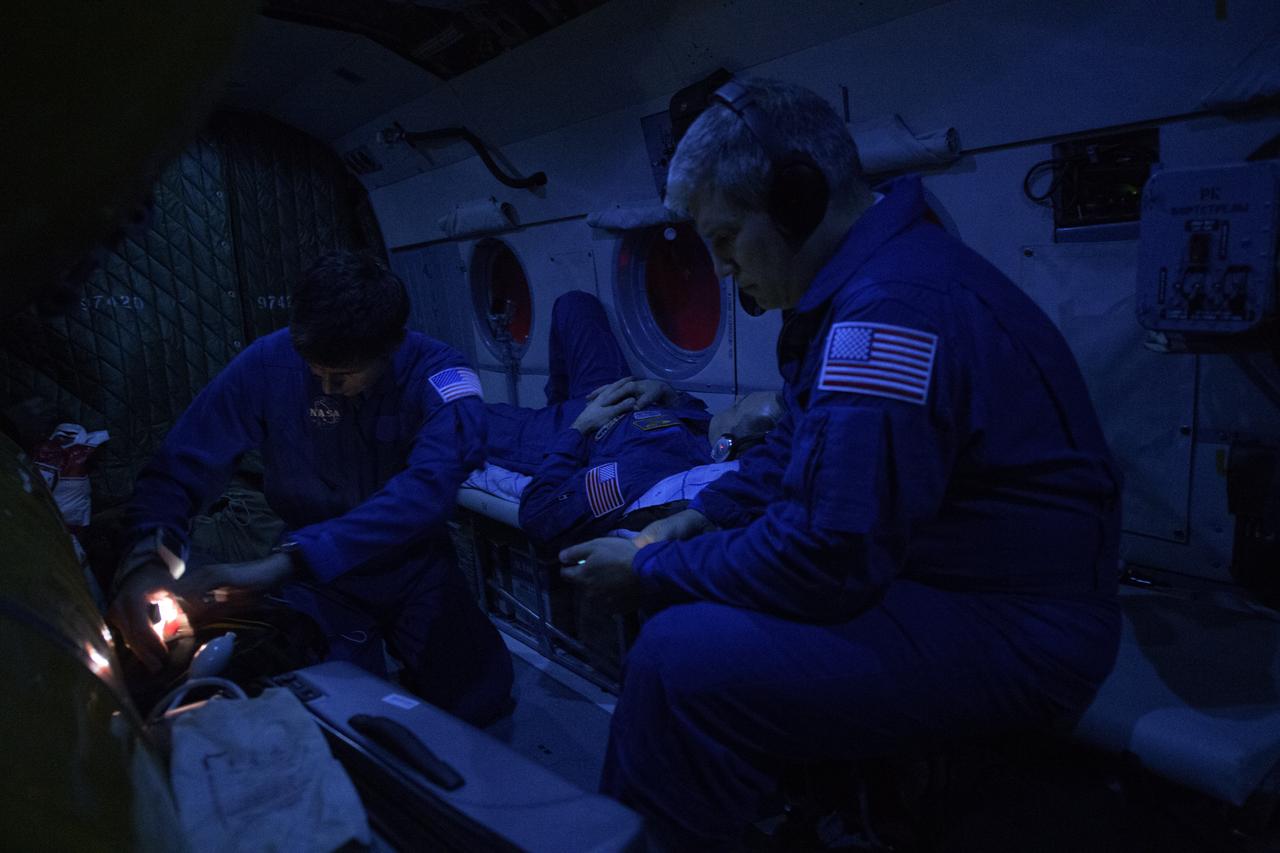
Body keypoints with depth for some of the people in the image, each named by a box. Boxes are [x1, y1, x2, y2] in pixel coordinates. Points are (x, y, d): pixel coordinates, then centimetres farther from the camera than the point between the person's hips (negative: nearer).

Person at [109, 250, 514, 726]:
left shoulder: (437, 375, -22)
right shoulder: (269, 363, -17)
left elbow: (429, 487, -38)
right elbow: (180, 467, -12)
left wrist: (279, 565, -46)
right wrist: (146, 556, -33)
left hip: (413, 566, 0)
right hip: (312, 577, 1)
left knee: (478, 698, -13)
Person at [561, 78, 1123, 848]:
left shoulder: (895, 305, -25)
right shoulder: (871, 276, 8)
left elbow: (825, 556, -27)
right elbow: (805, 451, 17)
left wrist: (651, 570, -14)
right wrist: (699, 518, 5)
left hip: (1009, 634, -10)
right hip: (943, 576, 10)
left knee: (681, 659, -23)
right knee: (692, 604, 9)